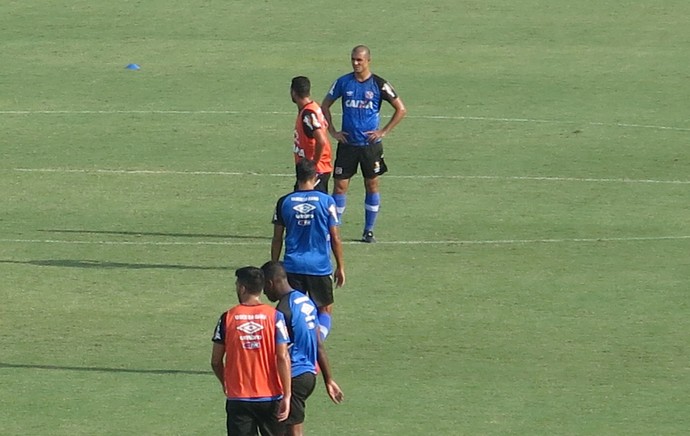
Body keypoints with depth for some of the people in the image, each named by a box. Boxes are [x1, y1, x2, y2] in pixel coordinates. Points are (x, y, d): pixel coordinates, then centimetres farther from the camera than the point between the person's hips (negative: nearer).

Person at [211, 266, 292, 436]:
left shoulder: (227, 318, -3)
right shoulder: (275, 316, -6)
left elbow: (216, 361, 2)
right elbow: (283, 358, -11)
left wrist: (224, 383, 21)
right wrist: (287, 396, -8)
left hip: (238, 398, 0)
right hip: (271, 396, 0)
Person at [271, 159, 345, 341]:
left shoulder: (284, 202, 0)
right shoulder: (326, 201, -5)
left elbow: (277, 239, 5)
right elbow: (335, 238, -2)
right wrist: (340, 267, 8)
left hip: (292, 266, 1)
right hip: (320, 267, -1)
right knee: (325, 310, 13)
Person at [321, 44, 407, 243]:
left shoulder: (379, 85, -5)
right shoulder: (343, 82, 1)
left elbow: (401, 110, 0)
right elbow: (325, 105, 13)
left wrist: (383, 132, -5)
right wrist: (333, 131, 4)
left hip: (371, 144, -1)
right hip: (347, 143, 1)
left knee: (372, 185, 6)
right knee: (340, 186, -3)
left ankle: (369, 231, 15)